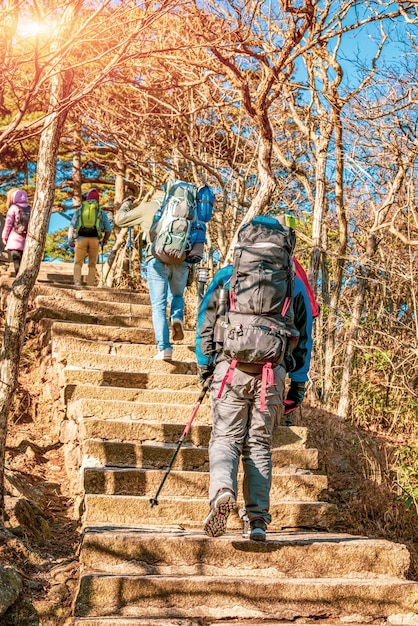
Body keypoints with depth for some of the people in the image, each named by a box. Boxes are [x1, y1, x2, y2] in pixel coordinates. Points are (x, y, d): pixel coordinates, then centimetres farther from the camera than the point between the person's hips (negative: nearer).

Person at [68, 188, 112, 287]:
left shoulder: (79, 210, 13)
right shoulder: (101, 212, 12)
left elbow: (72, 226, 7)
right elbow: (108, 229, 10)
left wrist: (70, 241, 12)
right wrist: (105, 240, 27)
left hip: (81, 239, 0)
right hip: (95, 240, 0)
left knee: (78, 263, 5)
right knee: (92, 265, 12)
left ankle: (77, 281, -17)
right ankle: (90, 285, 4)